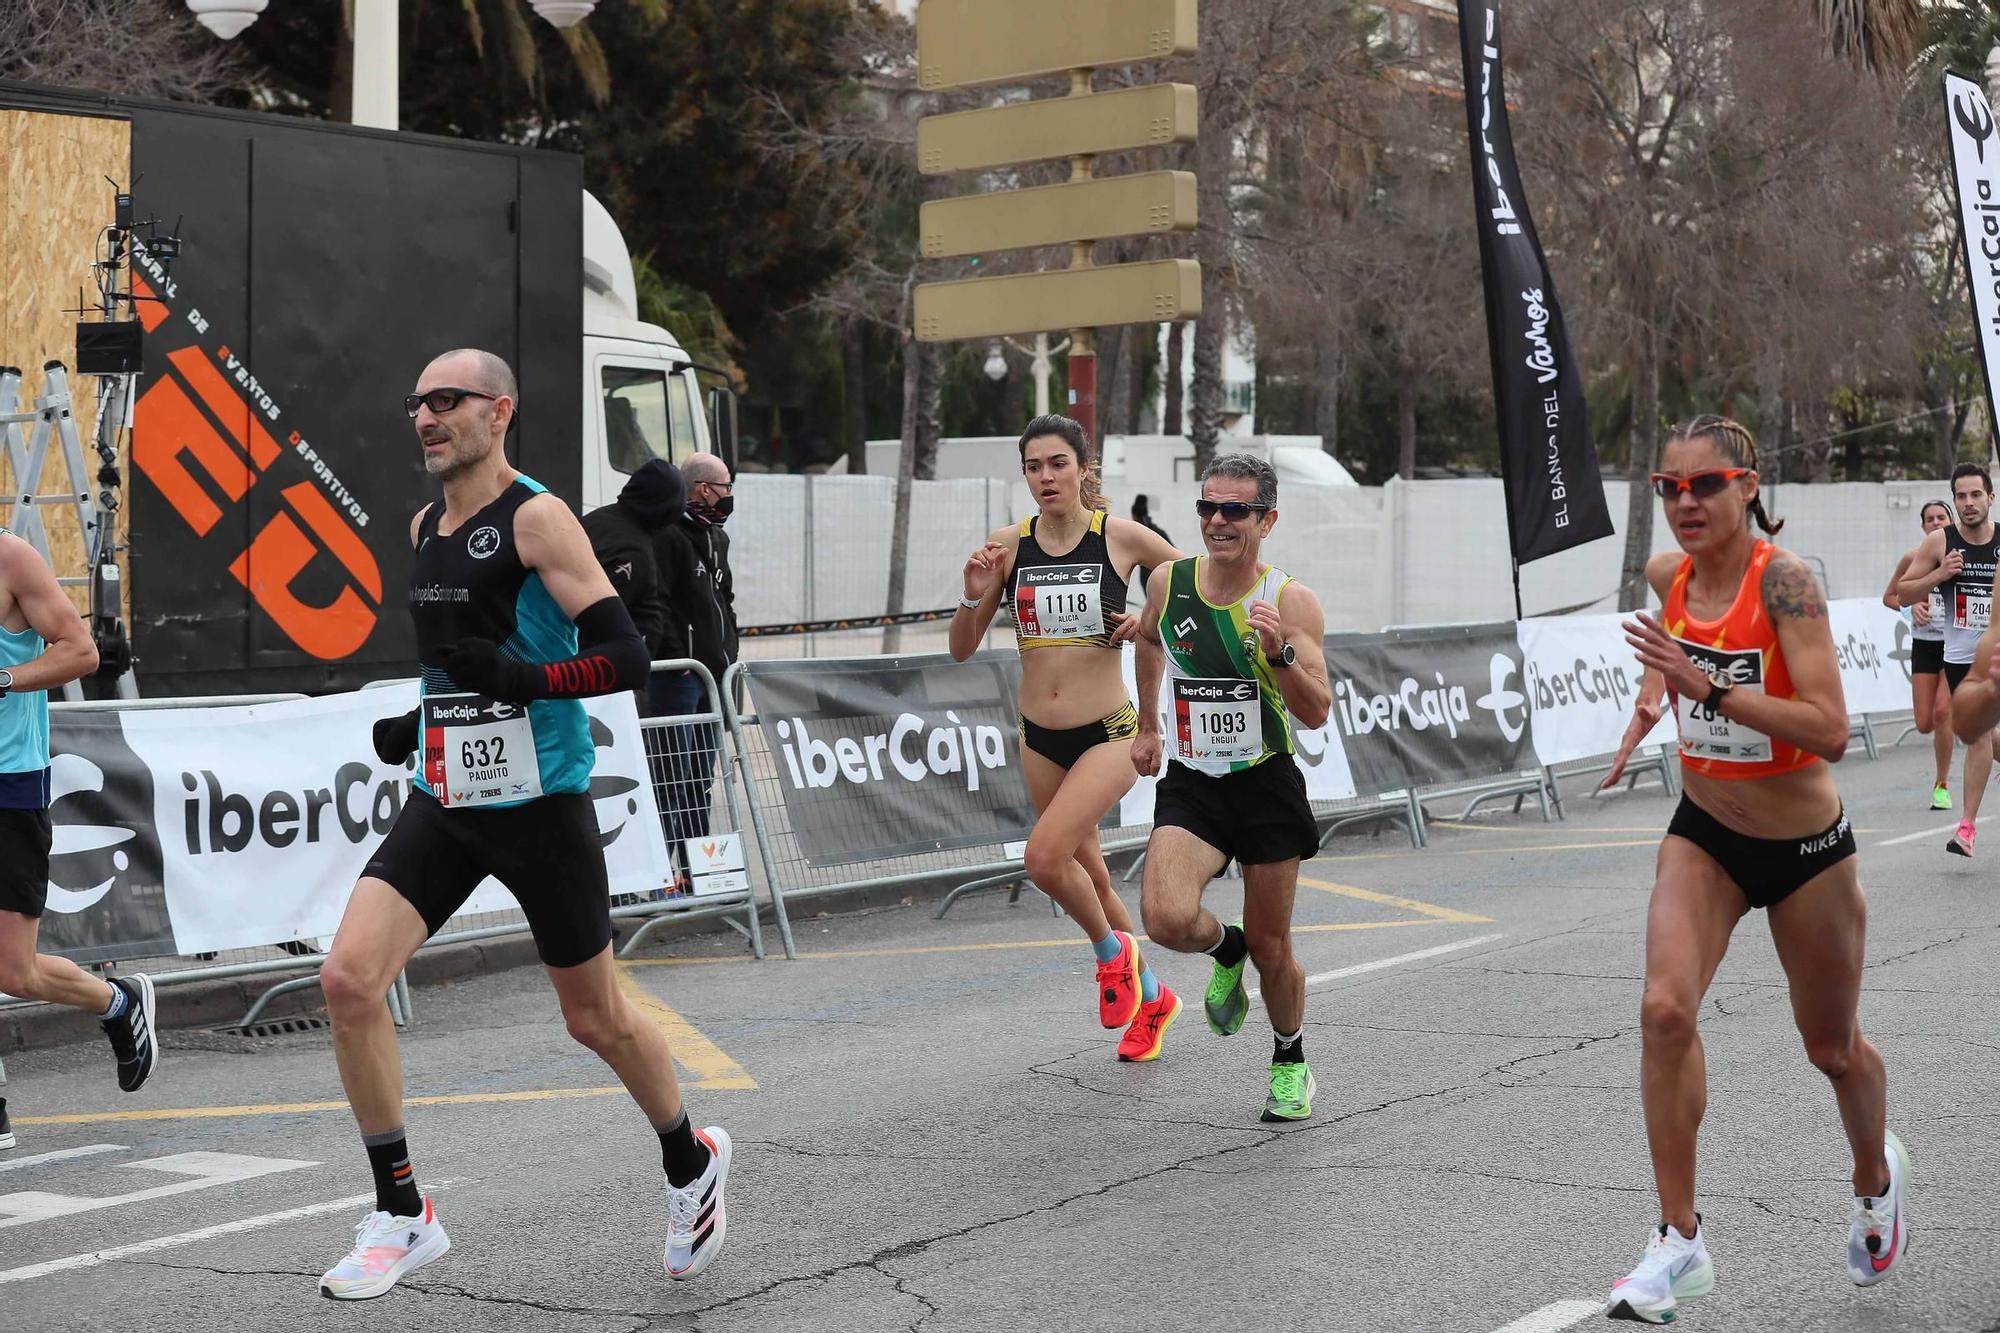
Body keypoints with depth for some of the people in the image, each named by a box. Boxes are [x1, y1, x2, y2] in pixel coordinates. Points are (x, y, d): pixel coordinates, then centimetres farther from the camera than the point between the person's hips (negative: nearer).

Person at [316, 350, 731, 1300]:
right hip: (445, 799, 6)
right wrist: (421, 723, 14)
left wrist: (521, 678, -28)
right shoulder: (424, 527, 11)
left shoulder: (536, 518, -12)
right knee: (348, 978, -12)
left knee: (596, 1018, 8)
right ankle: (402, 1218, 1)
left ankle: (691, 1163, 36)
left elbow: (624, 657, -18)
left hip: (538, 802, -6)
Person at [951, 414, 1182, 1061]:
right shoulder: (1008, 545, 0)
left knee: (1044, 857, -22)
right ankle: (1151, 998, 37)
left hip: (1108, 734, -5)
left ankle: (1111, 950, 8)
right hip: (1039, 739, 5)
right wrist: (975, 595, -15)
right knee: (1088, 873, 16)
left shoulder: (1122, 538, -8)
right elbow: (963, 649, 3)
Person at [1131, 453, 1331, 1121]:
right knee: (1168, 919, -24)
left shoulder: (1291, 601, -11)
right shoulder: (1169, 582, -2)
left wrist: (1280, 651, -30)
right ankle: (1225, 949, 13)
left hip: (1267, 788, -1)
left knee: (1271, 947, 9)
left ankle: (1290, 1063, 37)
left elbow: (1316, 714, -14)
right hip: (1190, 788, 2)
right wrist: (1148, 727, 25)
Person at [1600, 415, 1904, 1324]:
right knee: (1666, 1009, -19)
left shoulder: (1783, 578, -24)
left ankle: (1877, 1178, 48)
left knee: (1832, 1048, 15)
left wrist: (1709, 686, -38)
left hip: (1806, 848, -4)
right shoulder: (1667, 574, -6)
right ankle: (1680, 1242, -9)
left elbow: (1831, 732, -32)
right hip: (1704, 837, 4)